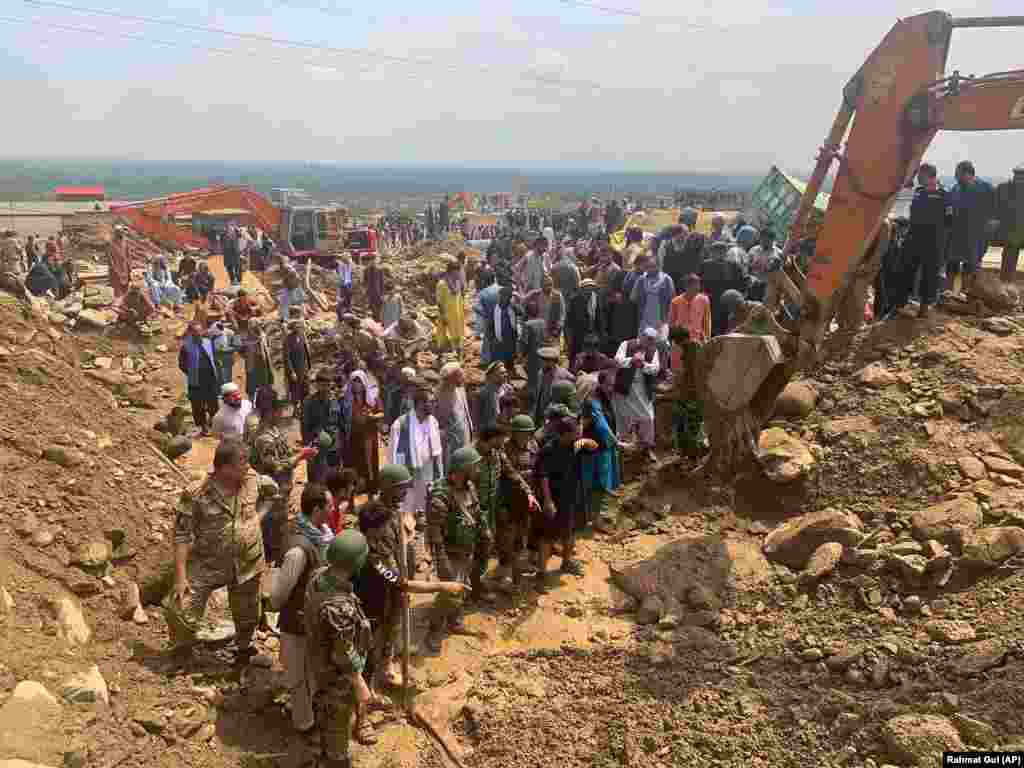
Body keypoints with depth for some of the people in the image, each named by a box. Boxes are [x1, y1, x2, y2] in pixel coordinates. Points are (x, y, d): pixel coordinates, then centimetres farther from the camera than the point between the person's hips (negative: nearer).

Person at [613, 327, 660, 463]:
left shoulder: (653, 350, 6)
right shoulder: (626, 345, -2)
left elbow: (656, 368, -5)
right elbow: (617, 360, -13)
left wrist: (643, 364, -21)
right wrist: (632, 360, -27)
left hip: (644, 389, 2)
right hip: (625, 387, -2)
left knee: (647, 417, -1)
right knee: (622, 416, 9)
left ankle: (649, 447, 7)